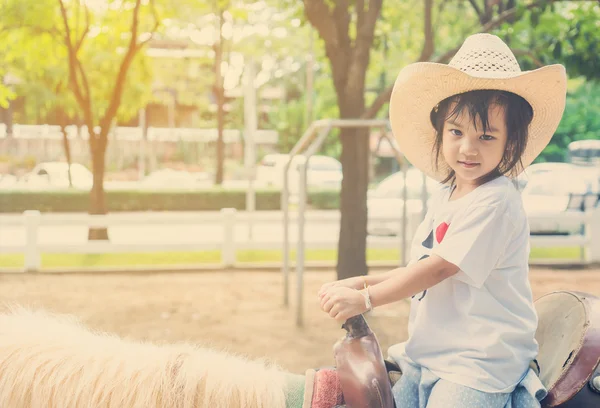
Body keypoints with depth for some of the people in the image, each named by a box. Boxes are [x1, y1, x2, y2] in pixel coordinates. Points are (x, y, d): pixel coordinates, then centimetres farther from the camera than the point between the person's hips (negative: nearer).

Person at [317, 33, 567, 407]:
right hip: (425, 357, 9)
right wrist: (364, 282, 5)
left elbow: (440, 267, -19)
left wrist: (365, 299, -14)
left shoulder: (494, 201, -17)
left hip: (478, 365, -9)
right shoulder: (446, 194, 12)